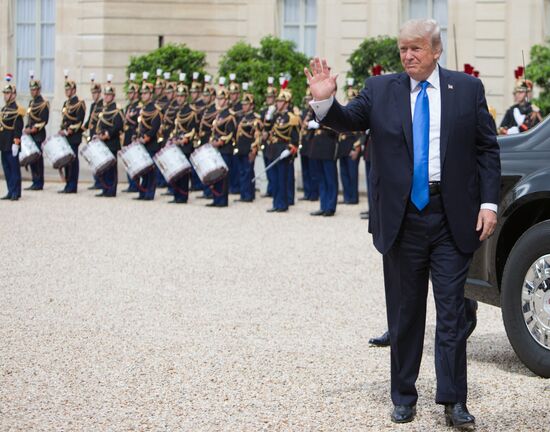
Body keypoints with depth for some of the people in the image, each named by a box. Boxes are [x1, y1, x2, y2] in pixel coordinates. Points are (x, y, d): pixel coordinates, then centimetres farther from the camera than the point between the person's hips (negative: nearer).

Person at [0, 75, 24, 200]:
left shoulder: (16, 110, -11)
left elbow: (18, 128, -16)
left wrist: (16, 143, -20)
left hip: (11, 145, -9)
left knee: (14, 168, -4)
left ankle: (15, 192, -1)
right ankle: (11, 192, 15)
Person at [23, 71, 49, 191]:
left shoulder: (43, 104, -8)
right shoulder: (31, 103, 17)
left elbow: (44, 121, -14)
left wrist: (34, 129, -19)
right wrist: (27, 128, 7)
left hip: (38, 135, -8)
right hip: (31, 135, 8)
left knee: (38, 158, -6)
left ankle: (39, 183, -3)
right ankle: (35, 182, 13)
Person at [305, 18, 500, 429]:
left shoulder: (467, 88, 3)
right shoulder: (380, 90, 5)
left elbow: (488, 148, 4)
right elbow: (349, 120, -5)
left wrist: (489, 203, -4)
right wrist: (325, 101, -26)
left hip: (453, 215, -1)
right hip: (402, 217, 1)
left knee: (452, 311, 0)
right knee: (404, 312, 10)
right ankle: (404, 397, 20)